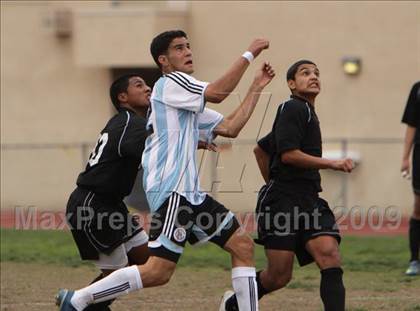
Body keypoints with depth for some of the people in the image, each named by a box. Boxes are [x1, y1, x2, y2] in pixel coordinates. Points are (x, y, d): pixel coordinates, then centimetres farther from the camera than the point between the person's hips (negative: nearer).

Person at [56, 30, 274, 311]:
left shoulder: (190, 106, 24)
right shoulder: (169, 83, -4)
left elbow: (230, 127, 20)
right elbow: (217, 92, -18)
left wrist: (257, 87, 19)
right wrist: (249, 55, -11)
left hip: (189, 193, 10)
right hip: (171, 191, -10)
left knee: (243, 246, 8)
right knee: (158, 271, -18)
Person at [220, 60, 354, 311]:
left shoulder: (308, 113, 23)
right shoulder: (293, 108, -5)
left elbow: (260, 149, 32)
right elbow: (288, 154, -17)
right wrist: (332, 164, -14)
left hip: (309, 200, 8)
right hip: (282, 202, -8)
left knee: (330, 257, -16)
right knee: (279, 276, -5)